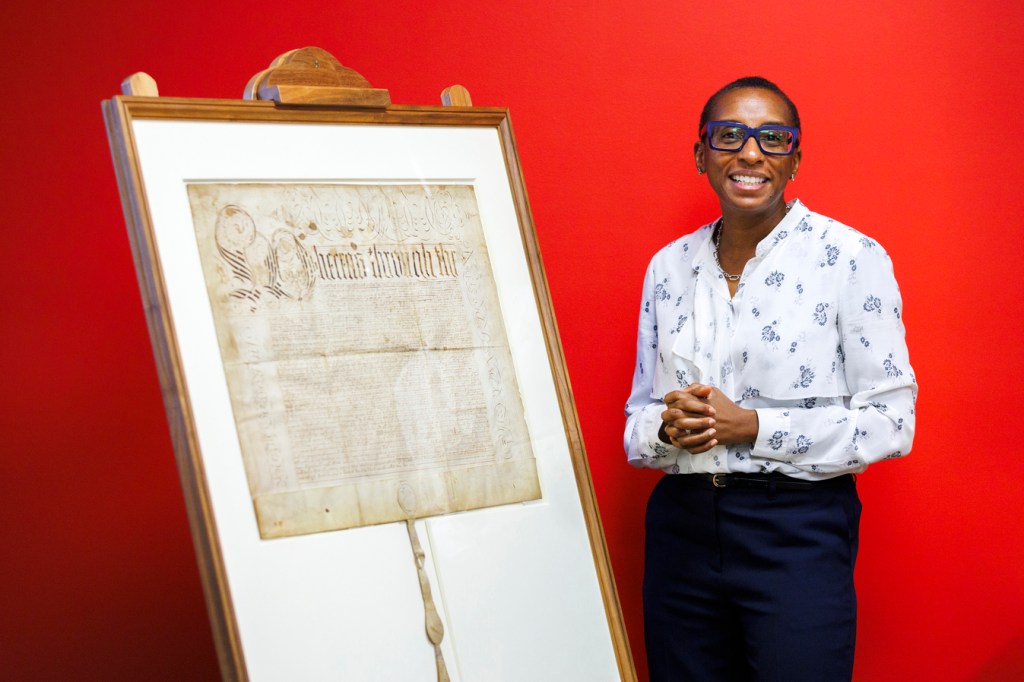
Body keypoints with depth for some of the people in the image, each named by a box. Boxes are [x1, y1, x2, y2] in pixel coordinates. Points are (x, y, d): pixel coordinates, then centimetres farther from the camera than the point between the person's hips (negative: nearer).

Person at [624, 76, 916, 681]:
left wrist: (753, 426, -18)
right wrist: (668, 428, -10)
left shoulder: (852, 258, -6)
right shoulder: (669, 265, 8)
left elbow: (891, 420, -9)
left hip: (798, 531, -4)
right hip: (681, 526, 4)